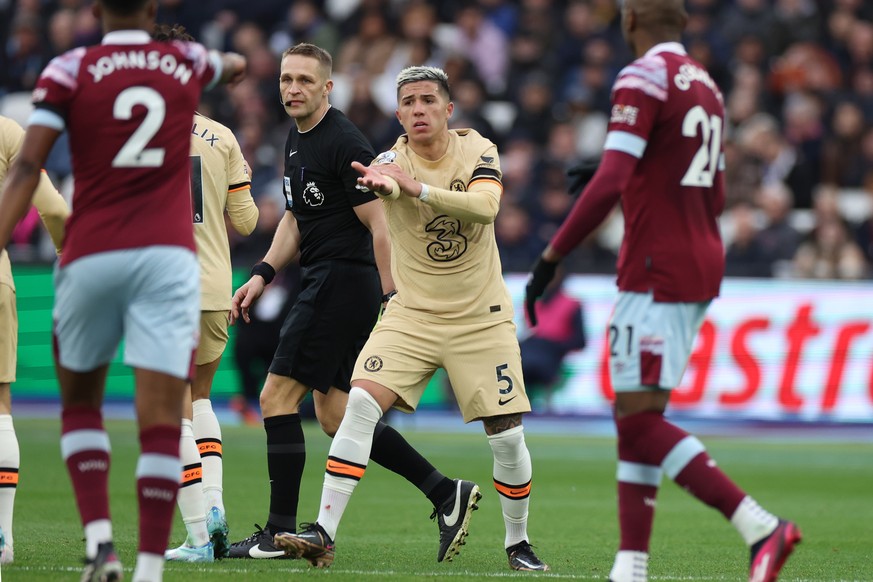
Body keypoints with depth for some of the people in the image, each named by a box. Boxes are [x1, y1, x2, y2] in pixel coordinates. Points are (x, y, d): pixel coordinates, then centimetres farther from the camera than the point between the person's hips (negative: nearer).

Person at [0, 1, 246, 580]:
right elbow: (233, 66, 36)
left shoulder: (71, 70, 1)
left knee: (80, 406, 18)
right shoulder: (186, 60, 10)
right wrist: (234, 64, 59)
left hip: (91, 256, 0)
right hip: (168, 259, 0)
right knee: (161, 423, -3)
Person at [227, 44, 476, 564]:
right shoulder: (297, 140, 15)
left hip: (343, 282, -10)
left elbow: (380, 228, -17)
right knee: (334, 415, 10)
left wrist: (391, 301, -19)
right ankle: (446, 493, 12)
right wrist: (264, 274, 15)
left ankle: (281, 533, -4)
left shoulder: (344, 144, -15)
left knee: (277, 398, -8)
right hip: (323, 283, 10)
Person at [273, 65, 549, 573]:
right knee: (362, 403, -19)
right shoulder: (393, 160, -9)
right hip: (412, 315, 0)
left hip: (482, 320, 0)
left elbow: (486, 206, -26)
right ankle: (324, 533, -19)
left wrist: (417, 188, -38)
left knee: (507, 436, -1)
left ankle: (518, 541, 23)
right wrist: (383, 184, -60)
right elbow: (387, 183, -35)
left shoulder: (477, 150, -6)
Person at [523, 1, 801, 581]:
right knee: (635, 417, 10)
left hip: (658, 268, -9)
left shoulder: (644, 79, -11)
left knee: (639, 420, -10)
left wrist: (552, 257, -17)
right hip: (702, 266, 9)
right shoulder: (706, 86, 16)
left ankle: (761, 528, -18)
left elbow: (611, 183, -21)